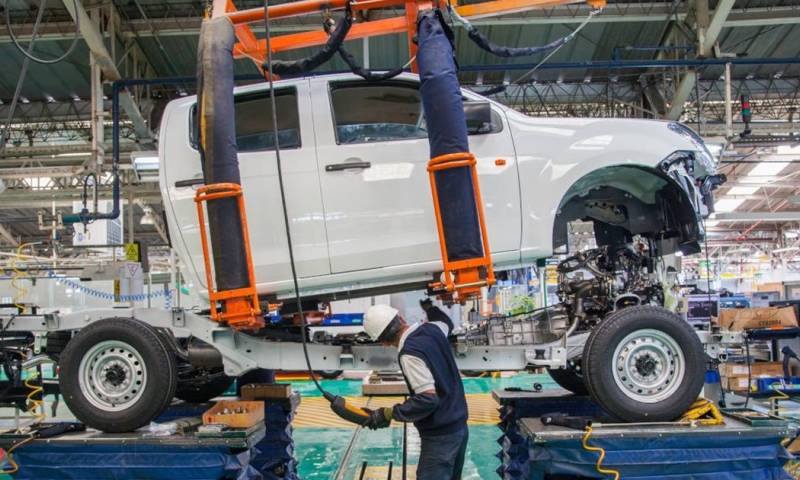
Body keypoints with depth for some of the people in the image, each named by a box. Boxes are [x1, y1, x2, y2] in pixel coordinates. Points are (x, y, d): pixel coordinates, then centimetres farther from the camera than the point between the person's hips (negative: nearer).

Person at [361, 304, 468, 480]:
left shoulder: (409, 353, -24)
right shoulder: (432, 329, 0)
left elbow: (428, 400, -28)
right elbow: (447, 322, 27)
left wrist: (388, 414, -23)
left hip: (440, 435, -9)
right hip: (460, 425, 9)